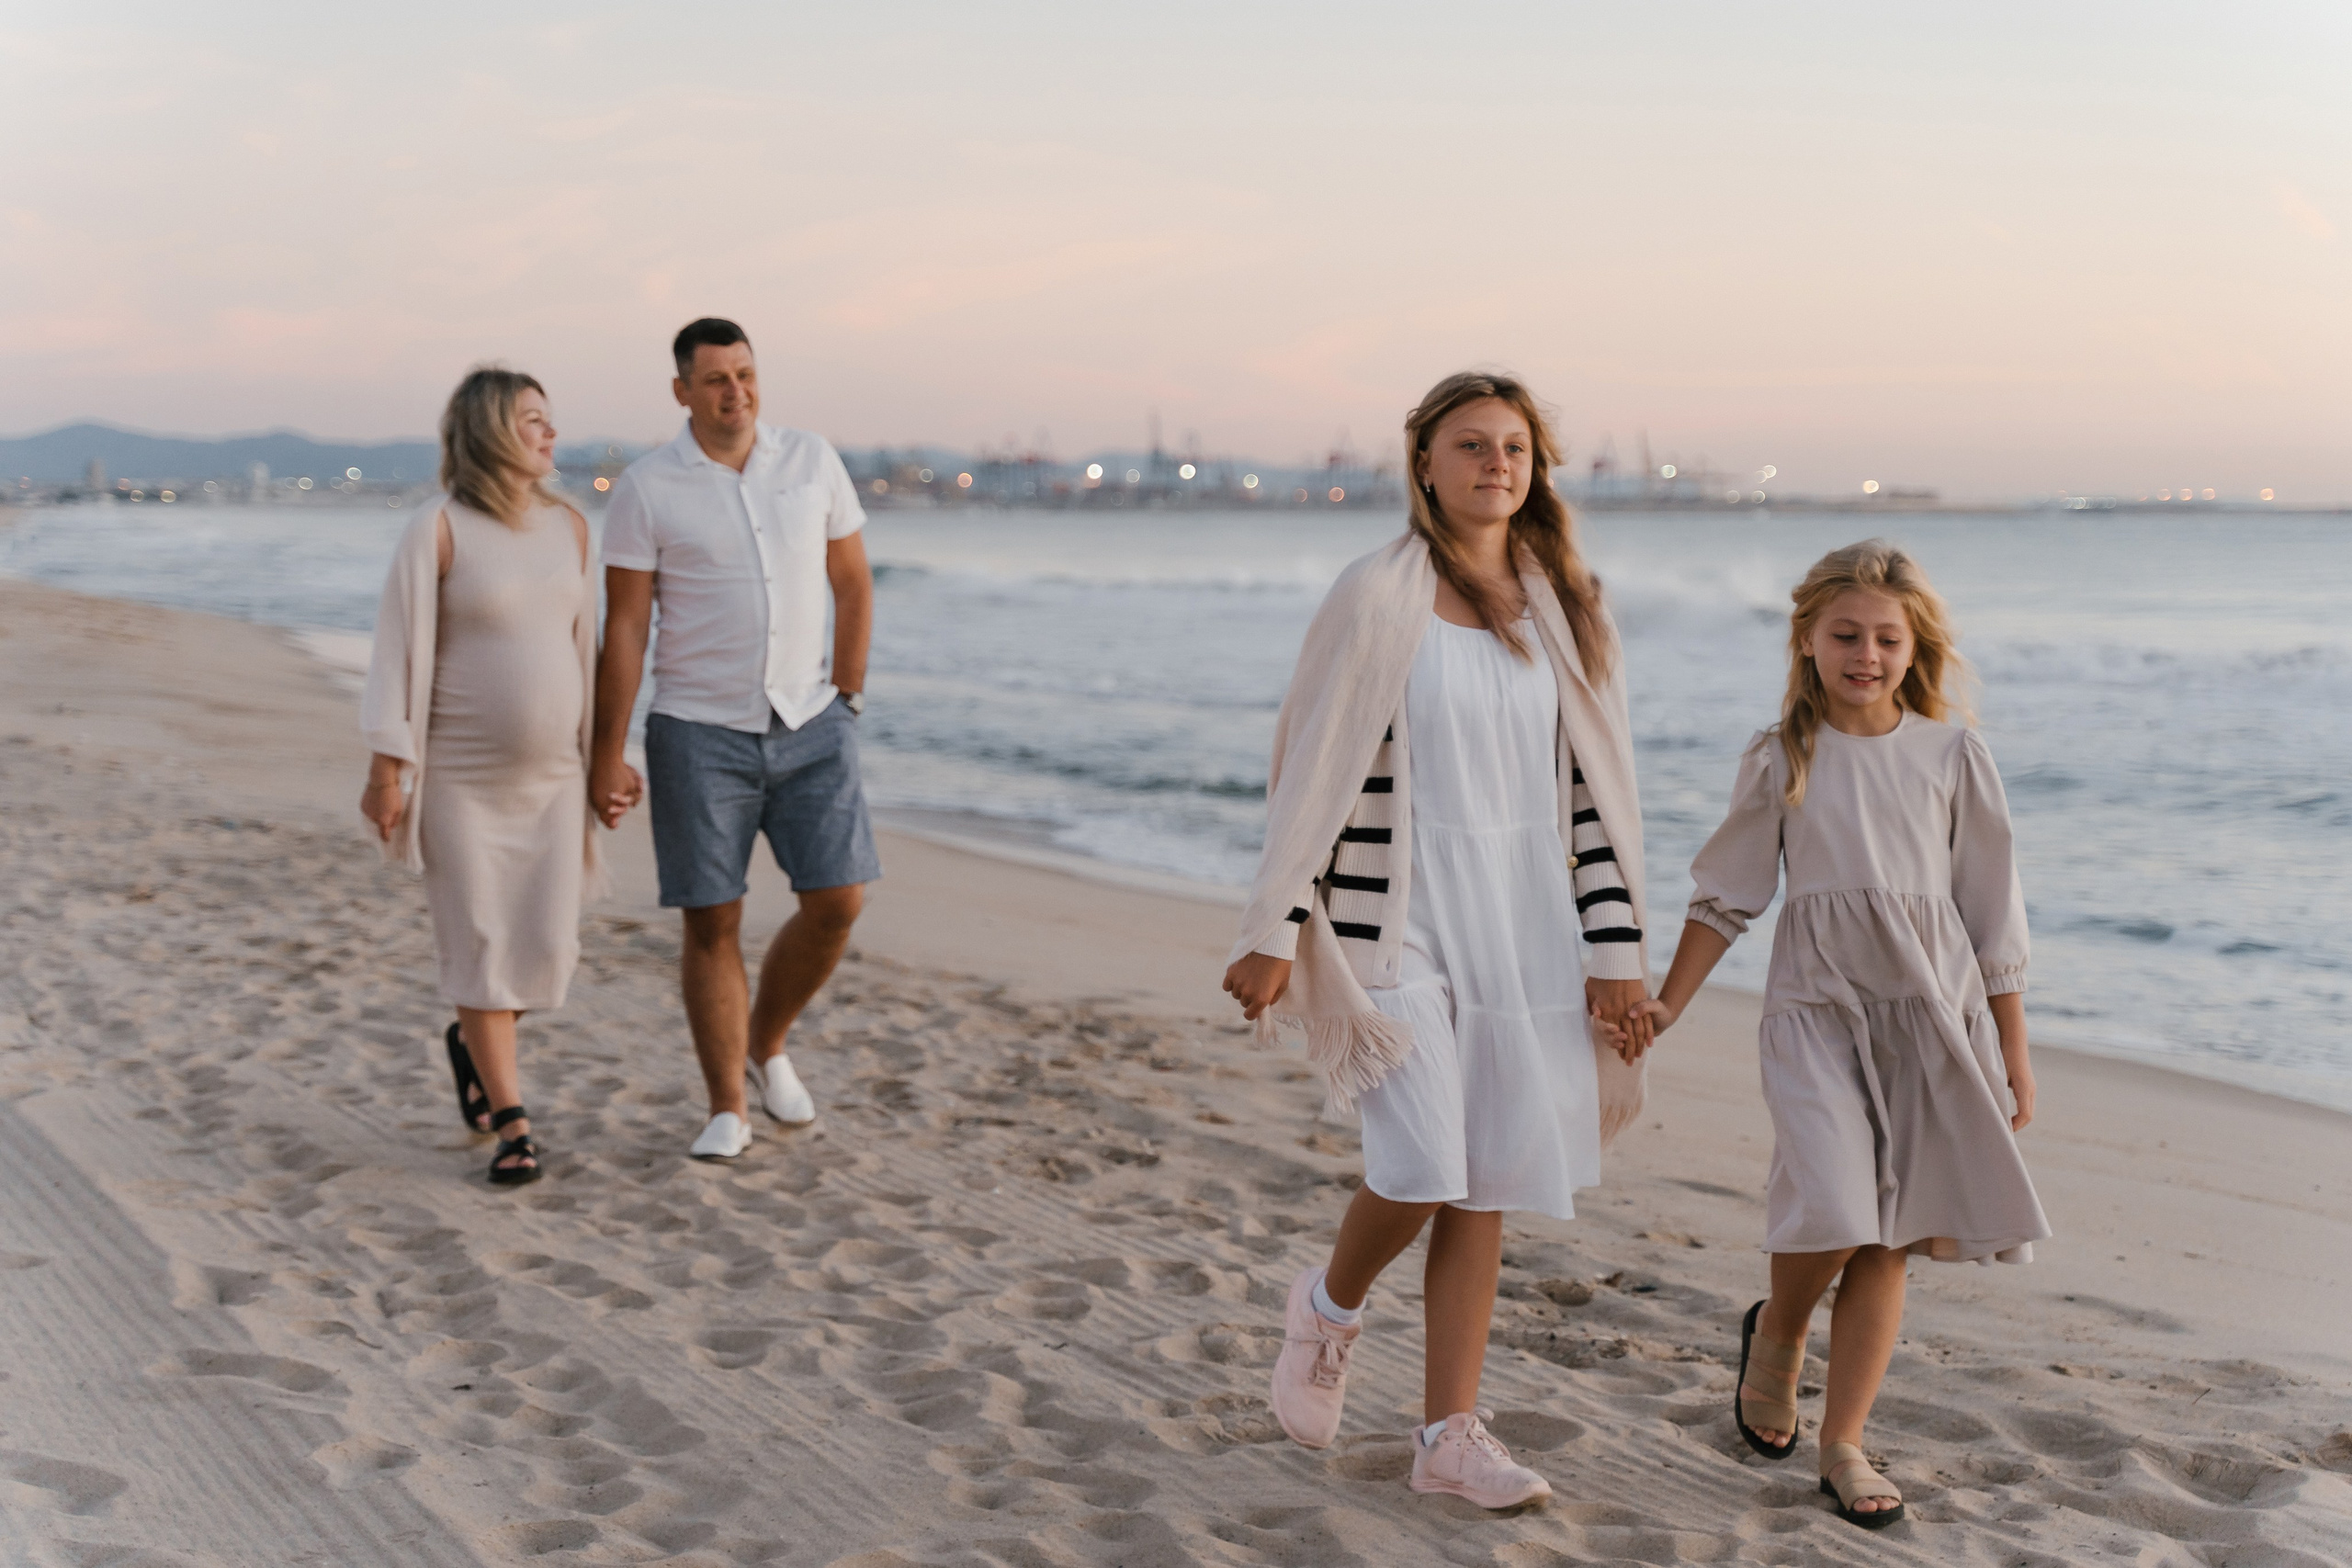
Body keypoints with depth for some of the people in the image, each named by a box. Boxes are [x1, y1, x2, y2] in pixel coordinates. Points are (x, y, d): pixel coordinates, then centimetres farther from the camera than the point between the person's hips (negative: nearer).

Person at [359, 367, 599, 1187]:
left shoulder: (570, 526, 5)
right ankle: (511, 1122, 10)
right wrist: (386, 767, -13)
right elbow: (399, 649, -10)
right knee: (479, 943, 0)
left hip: (550, 775, 5)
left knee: (548, 950, 2)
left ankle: (473, 1038, 33)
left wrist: (598, 755, 13)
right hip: (461, 778, -5)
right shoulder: (436, 529, -11)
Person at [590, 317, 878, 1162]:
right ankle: (727, 1109, 11)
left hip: (808, 724, 3)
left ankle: (765, 1048, 22)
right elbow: (624, 628, -5)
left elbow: (853, 583, 12)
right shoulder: (646, 489, -5)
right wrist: (607, 757, -8)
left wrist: (846, 697, 7)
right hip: (700, 733, -3)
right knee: (712, 925, 0)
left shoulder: (813, 462, 4)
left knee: (836, 901, -3)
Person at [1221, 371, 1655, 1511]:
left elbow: (1596, 786, 9)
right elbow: (1314, 773, -6)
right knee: (1422, 1167, -13)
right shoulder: (1378, 600, -6)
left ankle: (1449, 1435, 17)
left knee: (1486, 1185, 6)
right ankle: (1328, 1308, 20)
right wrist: (1273, 934, -7)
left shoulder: (1564, 608, 8)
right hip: (1403, 916, -4)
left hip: (1524, 922, 4)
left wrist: (1615, 942, 4)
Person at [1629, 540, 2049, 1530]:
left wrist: (2014, 1051, 8)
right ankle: (1777, 1332, 17)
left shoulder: (1952, 753, 3)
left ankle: (1843, 1447, 15)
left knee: (1885, 1244, 3)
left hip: (1930, 1009, 1)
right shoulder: (1781, 760, 2)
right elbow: (1727, 894, 11)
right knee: (1833, 1211, -17)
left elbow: (1993, 913, 7)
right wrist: (1668, 1004, 8)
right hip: (1818, 1006, -1)